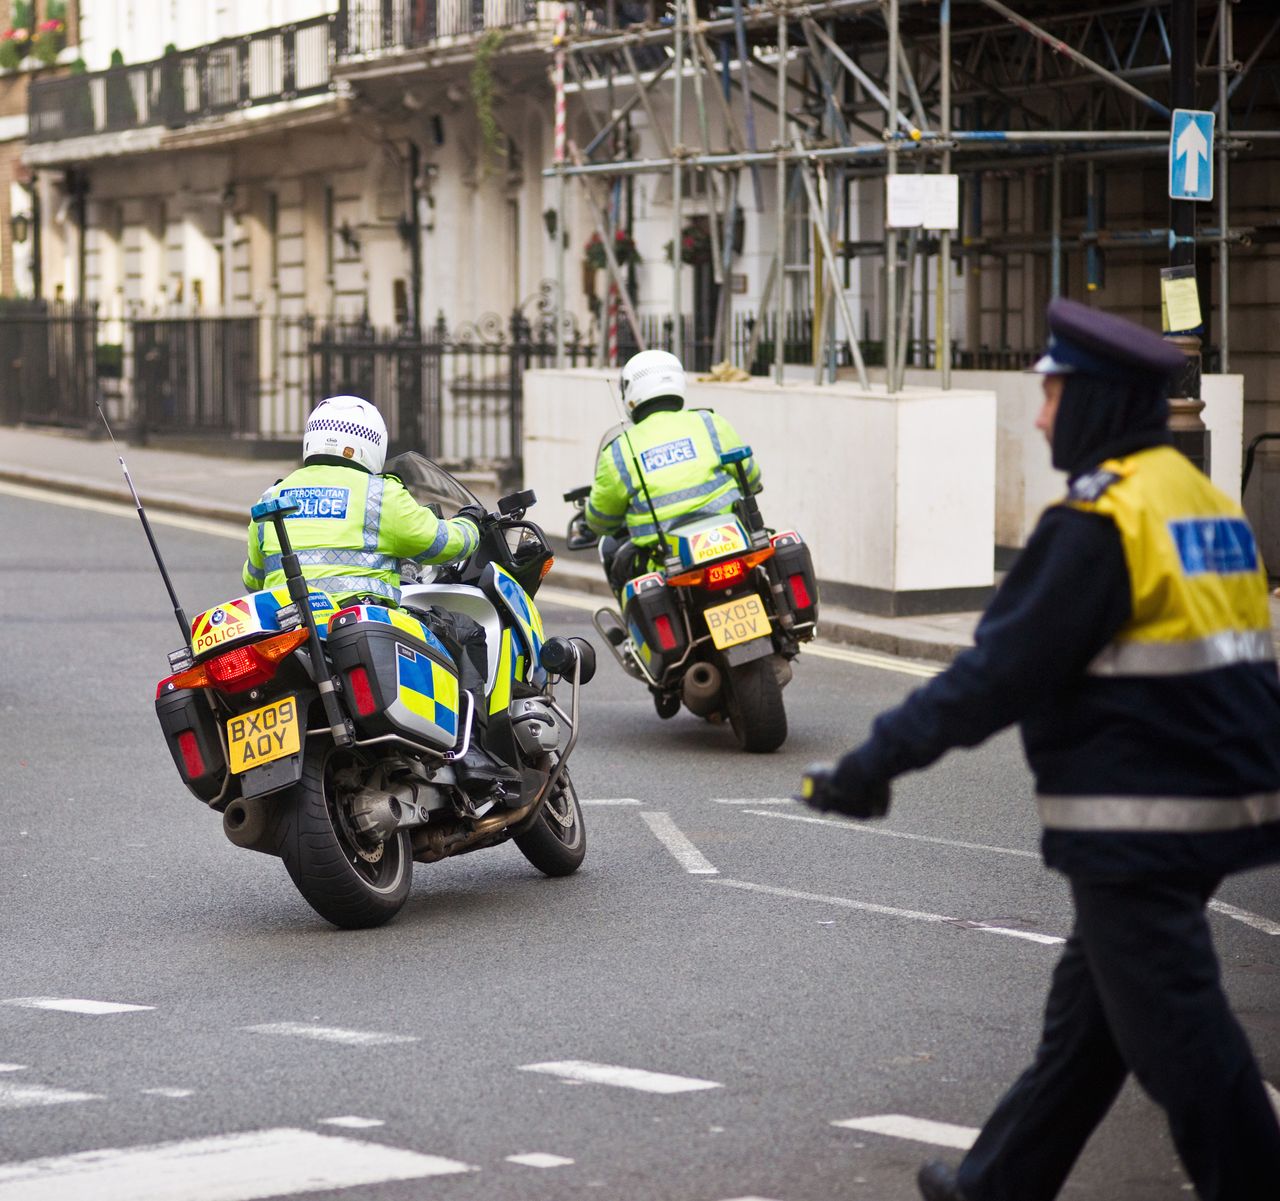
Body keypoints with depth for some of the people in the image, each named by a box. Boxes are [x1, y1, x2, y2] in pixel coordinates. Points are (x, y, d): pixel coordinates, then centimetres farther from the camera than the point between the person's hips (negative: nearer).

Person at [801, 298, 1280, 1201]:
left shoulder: (1098, 523, -16)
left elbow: (1001, 671, -17)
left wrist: (877, 763, -12)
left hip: (1136, 824, -10)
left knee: (1181, 1045, -3)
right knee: (1087, 1012, 19)